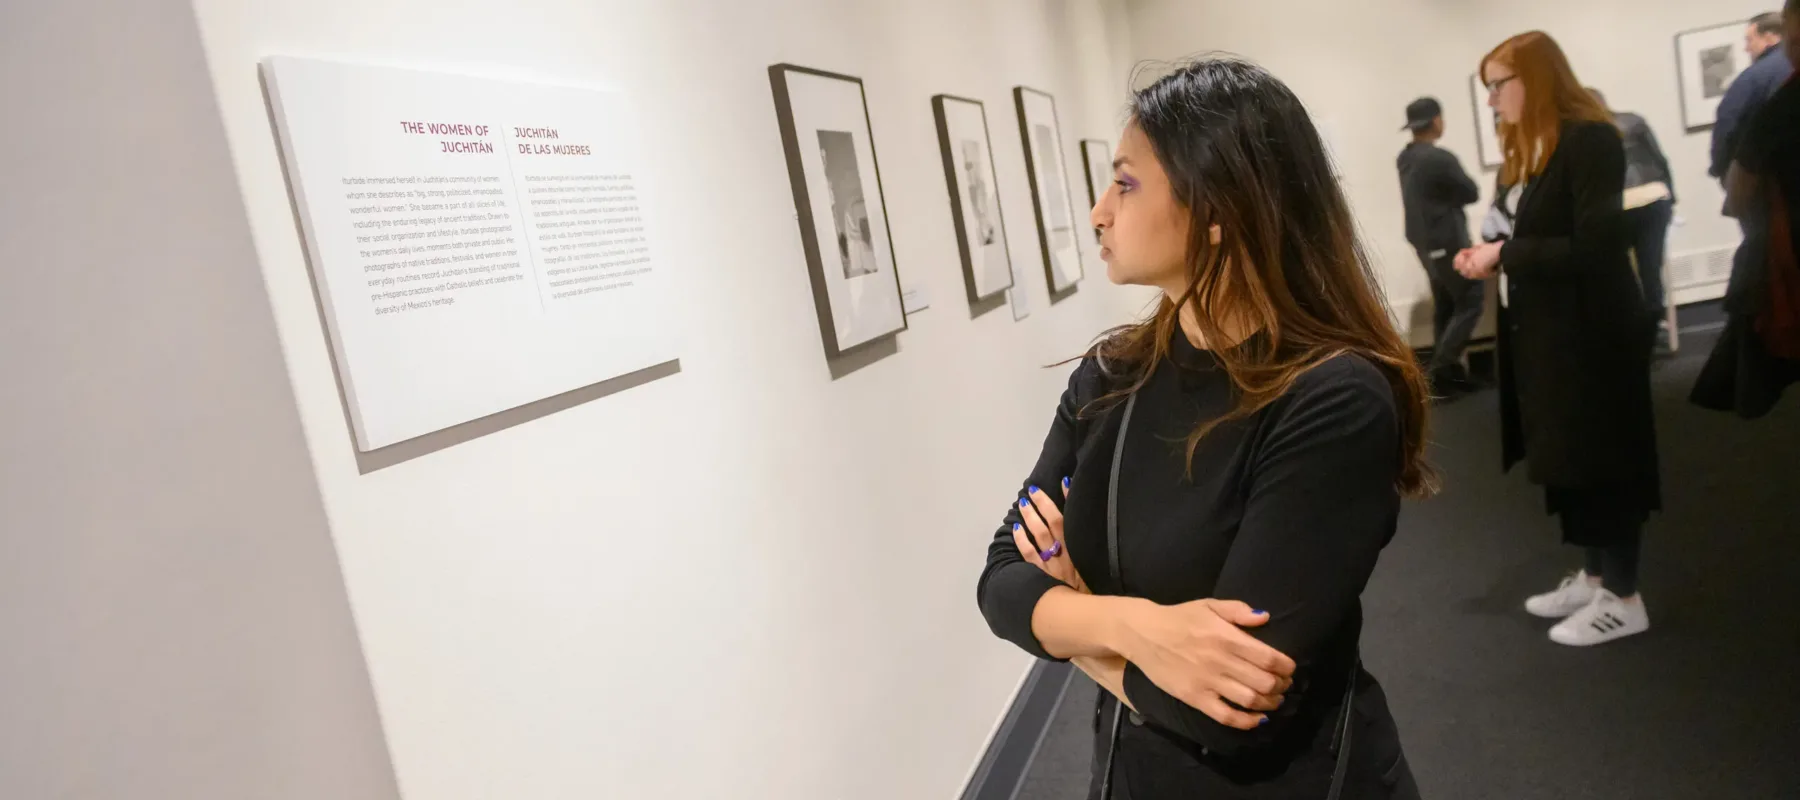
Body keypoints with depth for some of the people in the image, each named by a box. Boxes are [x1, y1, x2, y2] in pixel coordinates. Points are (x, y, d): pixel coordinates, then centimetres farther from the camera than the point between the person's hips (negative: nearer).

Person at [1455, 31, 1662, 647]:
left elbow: (1596, 247, -21)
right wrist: (1488, 255, -2)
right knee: (1568, 460, 15)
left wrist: (1504, 255, -18)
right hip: (1543, 334, 8)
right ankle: (1595, 577, 29)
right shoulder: (1525, 151, 11)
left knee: (1601, 461, 1)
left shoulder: (1589, 140, -14)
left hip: (1590, 336, -8)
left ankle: (1623, 599, 14)